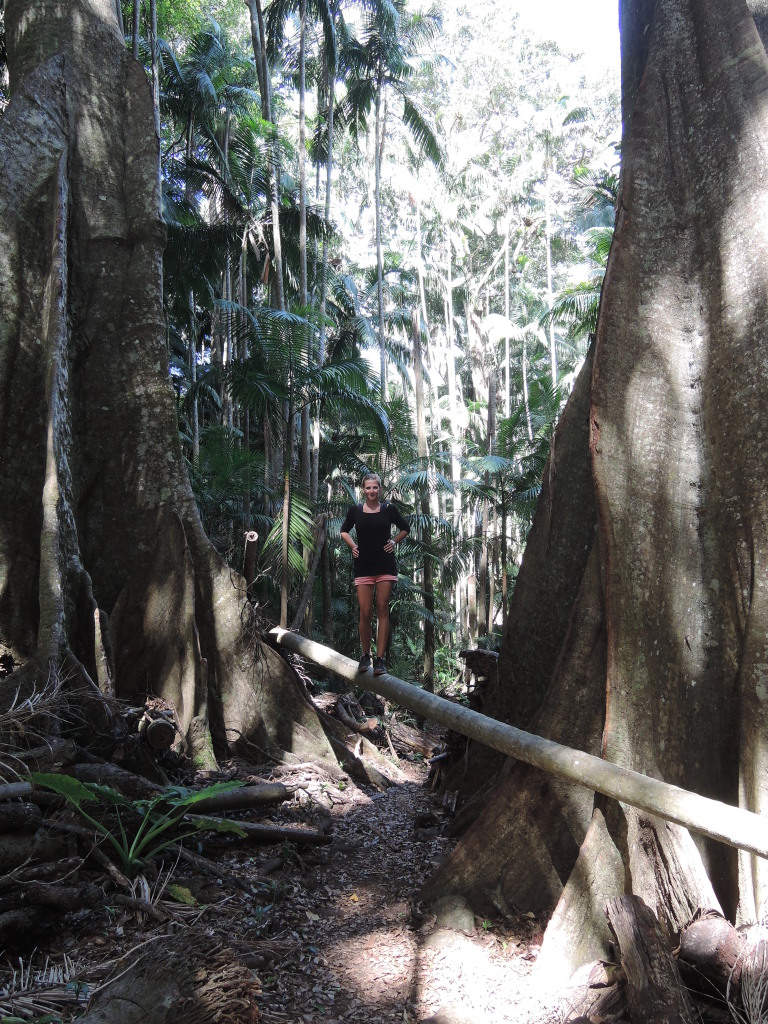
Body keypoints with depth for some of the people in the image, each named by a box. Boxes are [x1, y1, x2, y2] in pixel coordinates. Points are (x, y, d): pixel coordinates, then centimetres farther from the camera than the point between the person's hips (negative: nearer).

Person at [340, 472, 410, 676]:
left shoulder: (388, 509, 1)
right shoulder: (355, 510, 2)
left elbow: (405, 528, 16)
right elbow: (344, 530, 20)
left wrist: (394, 542, 2)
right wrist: (352, 546, 5)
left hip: (385, 566, 0)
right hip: (363, 567, 0)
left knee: (382, 611, -2)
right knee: (365, 613, -2)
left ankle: (380, 659, 2)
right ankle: (365, 656, 16)